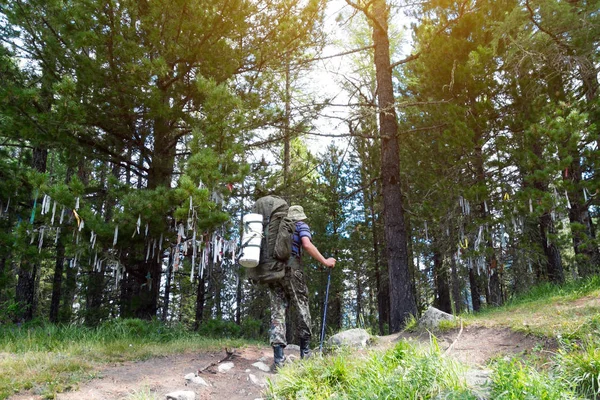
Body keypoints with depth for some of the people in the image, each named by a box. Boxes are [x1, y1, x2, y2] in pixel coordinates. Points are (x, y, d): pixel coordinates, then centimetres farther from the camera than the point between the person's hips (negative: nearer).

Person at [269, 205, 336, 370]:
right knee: (302, 309, 8)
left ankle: (278, 359, -11)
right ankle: (305, 352, 13)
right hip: (291, 269, -5)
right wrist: (325, 262, -4)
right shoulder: (301, 226, 11)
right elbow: (307, 245, -9)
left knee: (277, 312, -2)